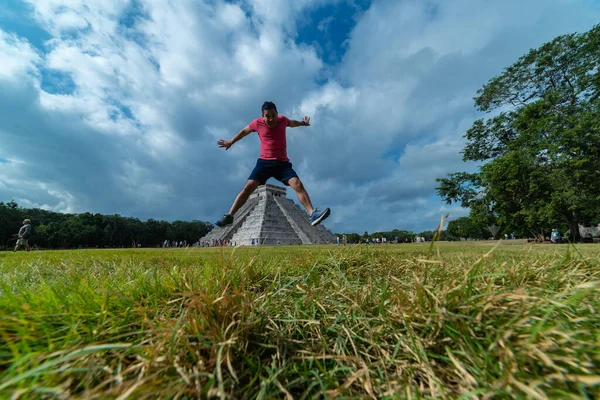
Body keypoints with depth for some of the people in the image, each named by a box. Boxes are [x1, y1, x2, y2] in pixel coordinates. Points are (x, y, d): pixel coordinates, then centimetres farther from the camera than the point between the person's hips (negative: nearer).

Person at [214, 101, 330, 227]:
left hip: (282, 163, 1)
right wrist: (230, 142, 29)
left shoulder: (282, 120, 5)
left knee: (298, 185, -21)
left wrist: (303, 123, 35)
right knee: (248, 187, -13)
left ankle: (313, 214, -27)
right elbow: (244, 131, 20)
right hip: (264, 162, 0)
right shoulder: (257, 123, 1)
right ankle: (229, 216, -6)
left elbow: (292, 123, 31)